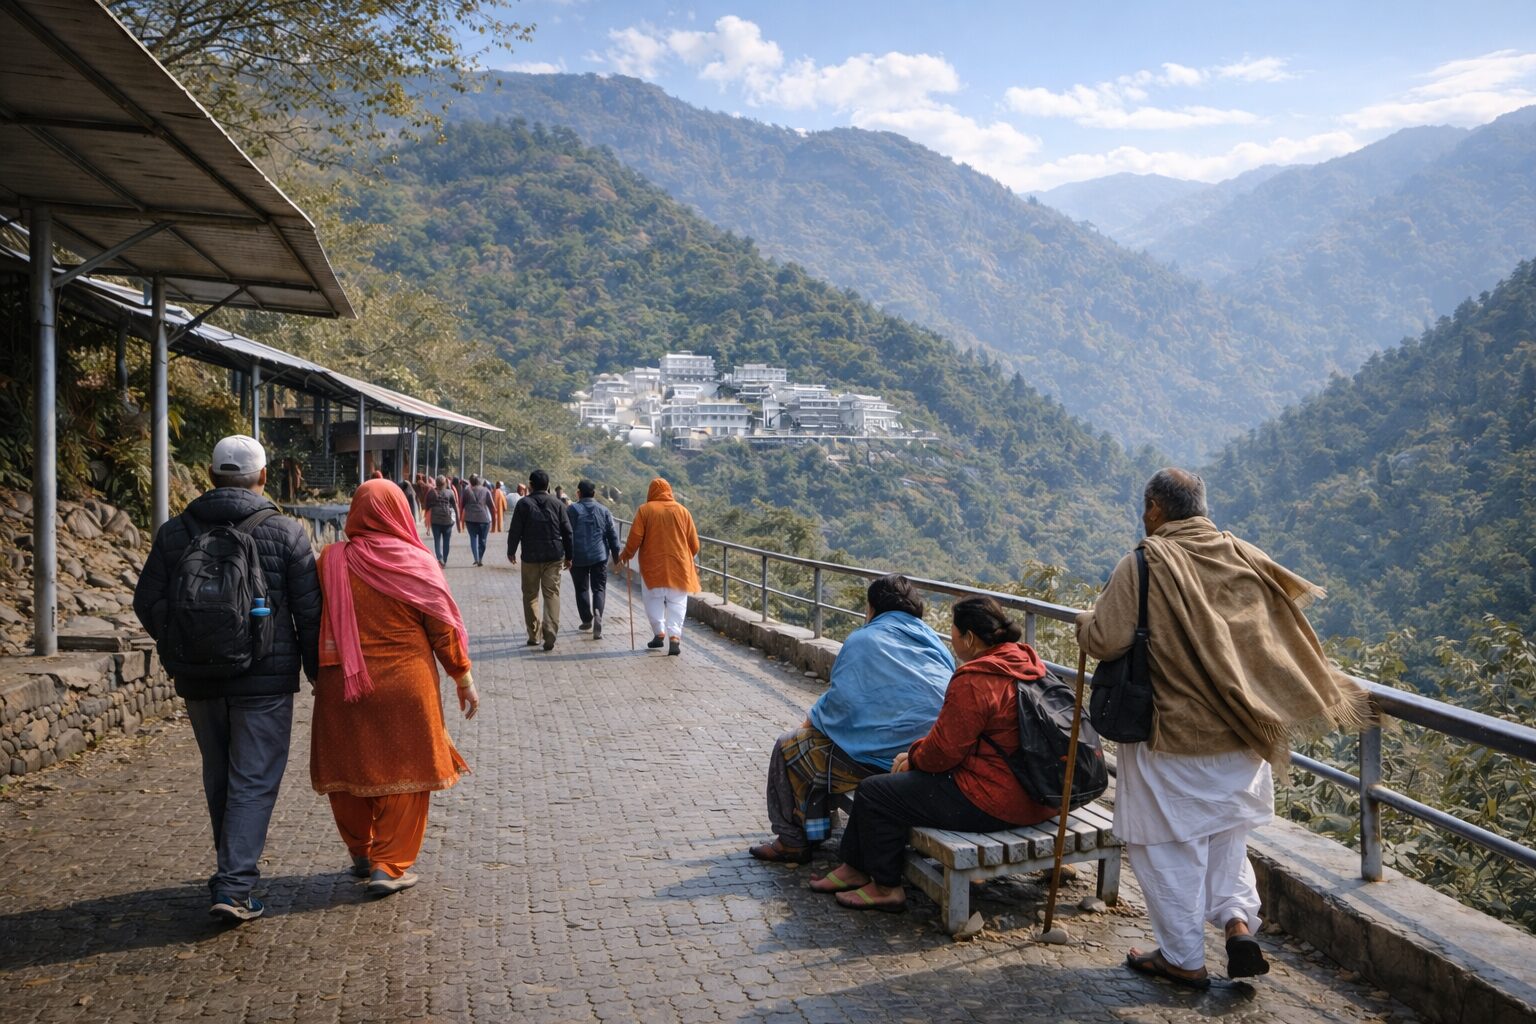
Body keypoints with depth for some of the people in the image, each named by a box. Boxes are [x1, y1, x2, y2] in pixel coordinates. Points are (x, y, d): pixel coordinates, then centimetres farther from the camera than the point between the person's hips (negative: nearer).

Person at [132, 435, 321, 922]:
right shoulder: (287, 533, -7)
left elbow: (148, 602, 3)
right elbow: (310, 612, -6)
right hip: (265, 680, -4)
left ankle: (235, 868, 33)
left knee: (219, 778, 18)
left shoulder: (175, 532, 1)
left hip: (199, 680, 4)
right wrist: (318, 671, 5)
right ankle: (233, 886, -5)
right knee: (254, 781, 1)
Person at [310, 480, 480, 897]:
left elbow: (315, 623, 3)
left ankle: (361, 854, 30)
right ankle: (389, 865, 8)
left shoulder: (331, 561, -3)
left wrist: (319, 674, 16)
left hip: (344, 685, 2)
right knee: (403, 771, 8)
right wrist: (464, 678, 6)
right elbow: (444, 628, -3)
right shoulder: (417, 564, -7)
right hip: (405, 685, -2)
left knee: (350, 767, 16)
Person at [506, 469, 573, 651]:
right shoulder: (557, 504, 4)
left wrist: (511, 551, 10)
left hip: (530, 556, -1)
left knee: (530, 595, 11)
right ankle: (550, 632, -14)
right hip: (554, 556, 1)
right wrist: (568, 556, 13)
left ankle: (534, 634, 13)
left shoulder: (524, 503, -4)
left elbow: (515, 530, -4)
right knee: (552, 593, 1)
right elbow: (567, 532, 4)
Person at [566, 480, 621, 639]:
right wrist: (616, 556, 14)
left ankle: (587, 620, 20)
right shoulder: (604, 511, 5)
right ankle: (597, 613, -22)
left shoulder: (571, 510, -4)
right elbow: (613, 535, 6)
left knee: (581, 588, 14)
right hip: (599, 556, 1)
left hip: (578, 557, -1)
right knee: (599, 588, 3)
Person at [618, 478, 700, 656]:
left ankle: (659, 633, 7)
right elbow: (694, 542, 6)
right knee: (677, 602, 3)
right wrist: (689, 558, 24)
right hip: (679, 565, 1)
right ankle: (674, 636, -11)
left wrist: (626, 555, 9)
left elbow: (635, 537, -7)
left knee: (654, 599, 14)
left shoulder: (644, 510, -3)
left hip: (653, 565, -1)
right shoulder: (682, 511, 4)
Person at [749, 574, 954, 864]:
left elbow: (841, 702, -10)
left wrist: (812, 718, 10)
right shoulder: (934, 642, 12)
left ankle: (793, 841, 24)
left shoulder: (863, 641, -8)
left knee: (787, 748, 13)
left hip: (884, 760, -8)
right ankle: (813, 830, 38)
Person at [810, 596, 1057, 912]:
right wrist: (917, 753, 10)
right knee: (892, 780, 19)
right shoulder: (1024, 661, 8)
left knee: (873, 793, -1)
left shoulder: (974, 681, -24)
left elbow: (943, 751, -19)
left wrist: (914, 758, 2)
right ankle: (854, 868, 28)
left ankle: (885, 887, 14)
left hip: (989, 802, -11)